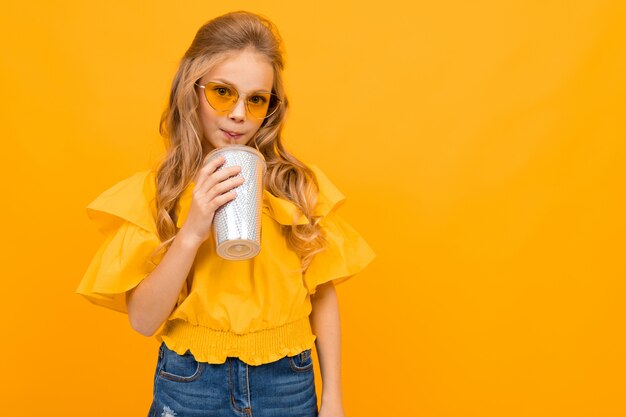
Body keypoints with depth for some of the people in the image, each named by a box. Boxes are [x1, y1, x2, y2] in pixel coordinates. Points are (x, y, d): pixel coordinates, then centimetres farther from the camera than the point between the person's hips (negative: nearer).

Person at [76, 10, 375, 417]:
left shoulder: (300, 184, -6)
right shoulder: (153, 191, -7)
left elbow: (322, 296, 0)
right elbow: (143, 319, -10)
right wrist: (191, 233, -22)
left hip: (288, 383, 1)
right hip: (191, 384, -1)